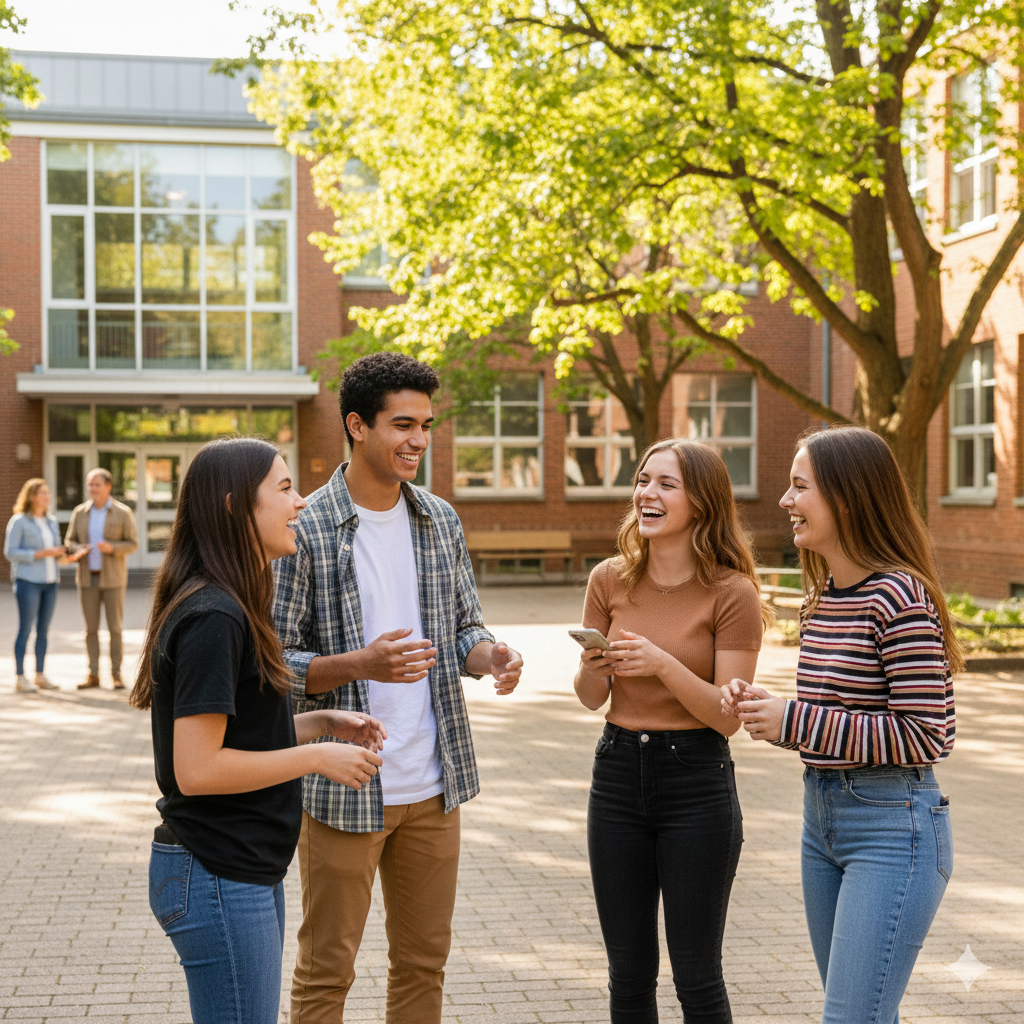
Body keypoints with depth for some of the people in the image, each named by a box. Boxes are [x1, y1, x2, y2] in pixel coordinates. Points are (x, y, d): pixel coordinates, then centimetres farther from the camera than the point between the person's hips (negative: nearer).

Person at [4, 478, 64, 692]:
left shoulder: (51, 522, 15)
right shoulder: (19, 521, -4)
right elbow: (9, 552, -9)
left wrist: (60, 553, -1)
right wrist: (39, 554, -16)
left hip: (50, 582, 6)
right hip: (28, 581, -6)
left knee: (43, 629, 7)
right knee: (25, 629, -5)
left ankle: (40, 675, 13)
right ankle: (20, 678, 0)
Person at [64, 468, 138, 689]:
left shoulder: (123, 513, -6)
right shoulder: (80, 512, 4)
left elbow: (132, 544, -5)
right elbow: (70, 540, 8)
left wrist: (112, 548, -24)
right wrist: (78, 551, -15)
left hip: (113, 579, -3)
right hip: (87, 577, 3)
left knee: (115, 628, -2)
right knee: (91, 628, 4)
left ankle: (116, 675, 7)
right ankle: (93, 675, 10)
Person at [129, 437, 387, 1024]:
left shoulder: (231, 608, 12)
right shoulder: (211, 618, -20)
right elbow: (196, 768, -24)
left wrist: (324, 722, 5)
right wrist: (317, 756, -17)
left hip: (249, 870, 10)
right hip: (219, 879, -10)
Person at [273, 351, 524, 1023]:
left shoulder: (441, 521, 6)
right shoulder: (307, 530, -11)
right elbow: (273, 662, -10)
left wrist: (491, 656, -8)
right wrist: (360, 664, -26)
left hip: (433, 783, 5)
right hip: (343, 789, -5)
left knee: (424, 961, 16)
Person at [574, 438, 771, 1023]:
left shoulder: (732, 593, -10)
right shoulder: (610, 580, 2)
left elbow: (728, 716, -11)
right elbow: (592, 699, 7)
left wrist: (663, 664, -24)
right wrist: (593, 668, -15)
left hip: (697, 783, -4)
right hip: (617, 776, 4)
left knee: (696, 976, 5)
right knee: (629, 975, 12)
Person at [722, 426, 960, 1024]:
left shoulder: (899, 597, -17)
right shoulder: (823, 598, 11)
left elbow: (924, 735, -21)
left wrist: (793, 721, -20)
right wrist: (764, 708, 1)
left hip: (893, 824, -9)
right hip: (822, 818, 9)